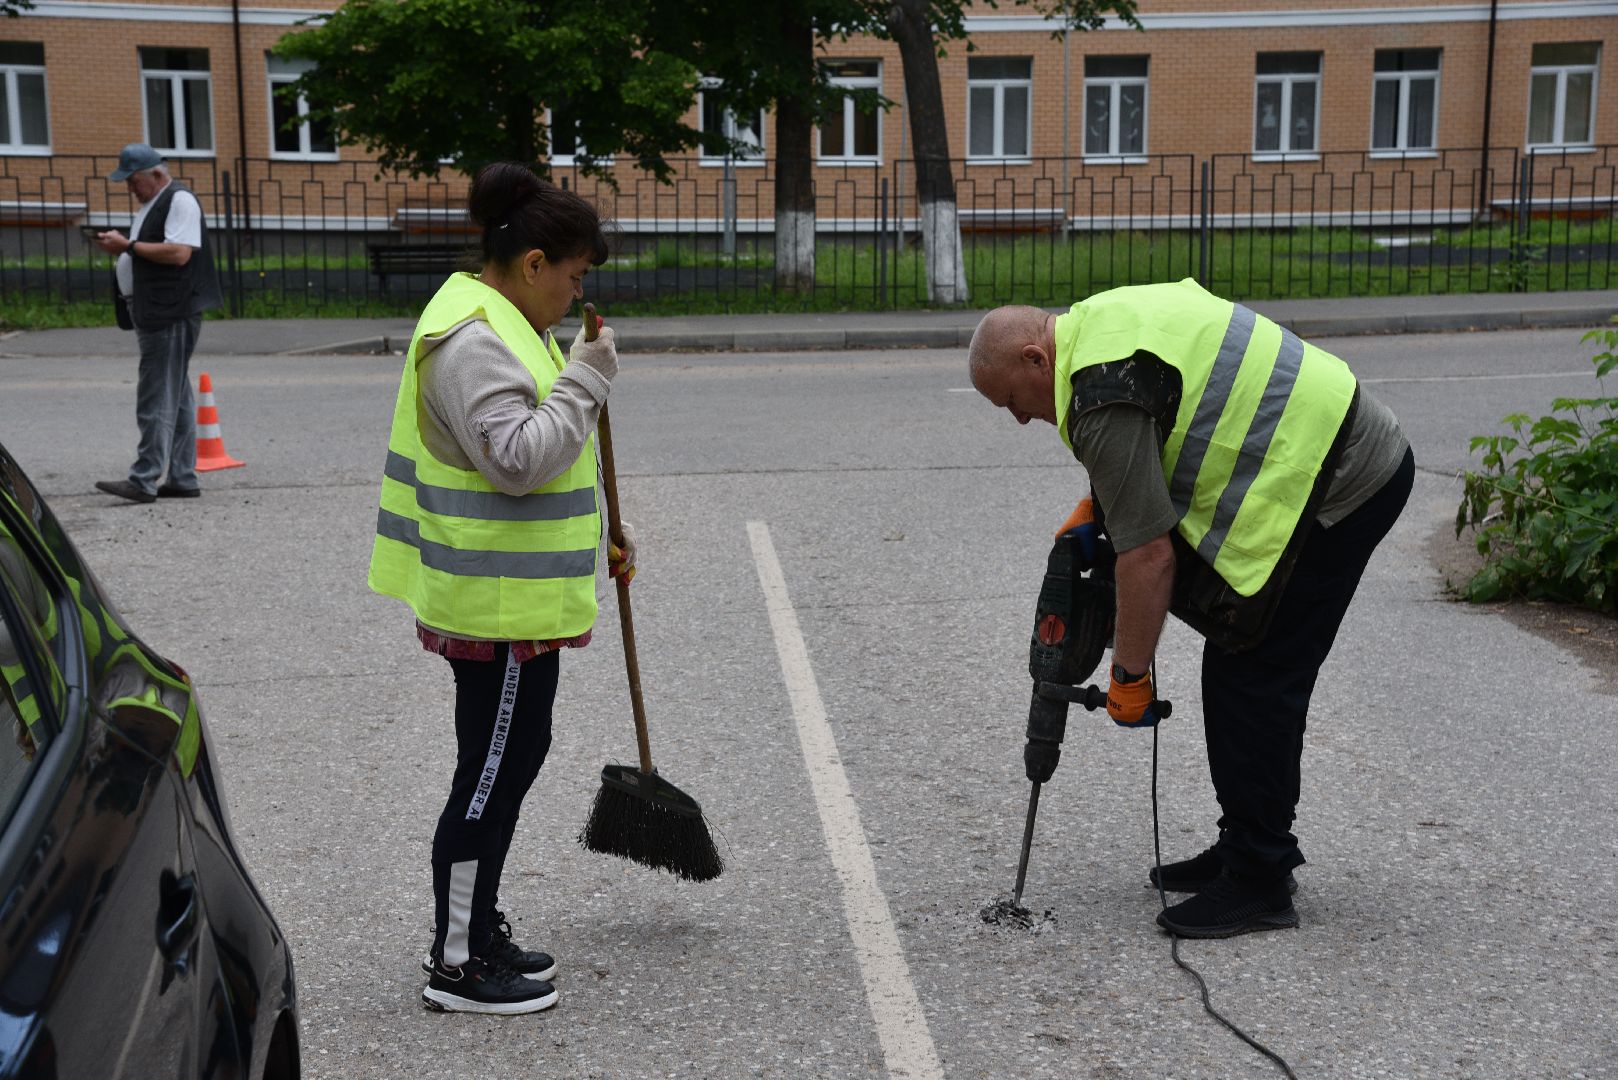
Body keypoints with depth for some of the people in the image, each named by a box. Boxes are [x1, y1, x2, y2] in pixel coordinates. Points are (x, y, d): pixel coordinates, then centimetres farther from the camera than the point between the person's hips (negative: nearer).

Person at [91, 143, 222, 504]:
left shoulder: (180, 200, -9)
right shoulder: (150, 204, 22)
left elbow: (178, 253, -20)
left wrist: (128, 245, -14)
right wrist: (120, 251, 9)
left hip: (171, 316, -10)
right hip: (154, 314, 10)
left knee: (157, 400, -11)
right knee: (176, 399, 11)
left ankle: (145, 479, -12)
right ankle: (182, 478, 14)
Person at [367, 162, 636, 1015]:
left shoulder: (504, 325, 15)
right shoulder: (472, 339, -20)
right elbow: (520, 458, -29)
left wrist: (594, 541, 22)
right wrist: (587, 378, -22)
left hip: (522, 597, 11)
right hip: (498, 602, -11)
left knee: (512, 762, 18)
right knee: (490, 775, -2)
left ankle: (479, 933, 31)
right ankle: (456, 966, 11)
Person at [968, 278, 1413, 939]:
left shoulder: (1104, 400, -20)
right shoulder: (1104, 318, 12)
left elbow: (1149, 556, -20)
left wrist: (1129, 675, -8)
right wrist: (1099, 504, 14)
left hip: (1337, 490, -11)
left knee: (1252, 680, -7)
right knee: (1242, 669, 15)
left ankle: (1258, 884, 2)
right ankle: (1249, 848, 25)